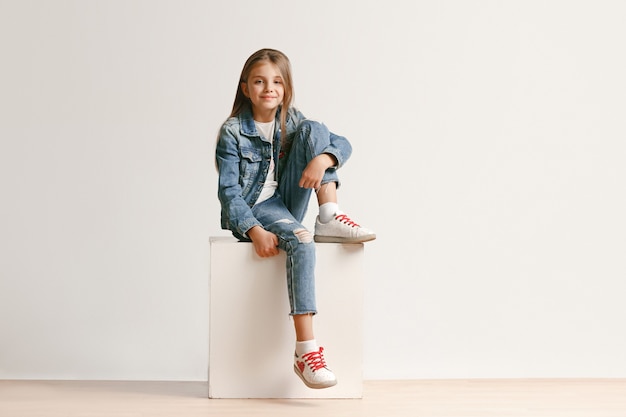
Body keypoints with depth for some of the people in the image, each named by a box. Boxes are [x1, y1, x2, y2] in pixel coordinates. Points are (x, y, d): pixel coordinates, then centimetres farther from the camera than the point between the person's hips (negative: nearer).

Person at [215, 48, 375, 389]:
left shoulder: (292, 121, 4)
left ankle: (330, 218, -20)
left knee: (312, 130, -11)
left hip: (287, 203, 5)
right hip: (250, 210, -5)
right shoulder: (233, 131, -9)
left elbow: (343, 143, -4)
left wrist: (323, 159, -28)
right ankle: (305, 352, -43)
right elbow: (228, 190, -13)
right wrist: (255, 231, -28)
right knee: (300, 240, -38)